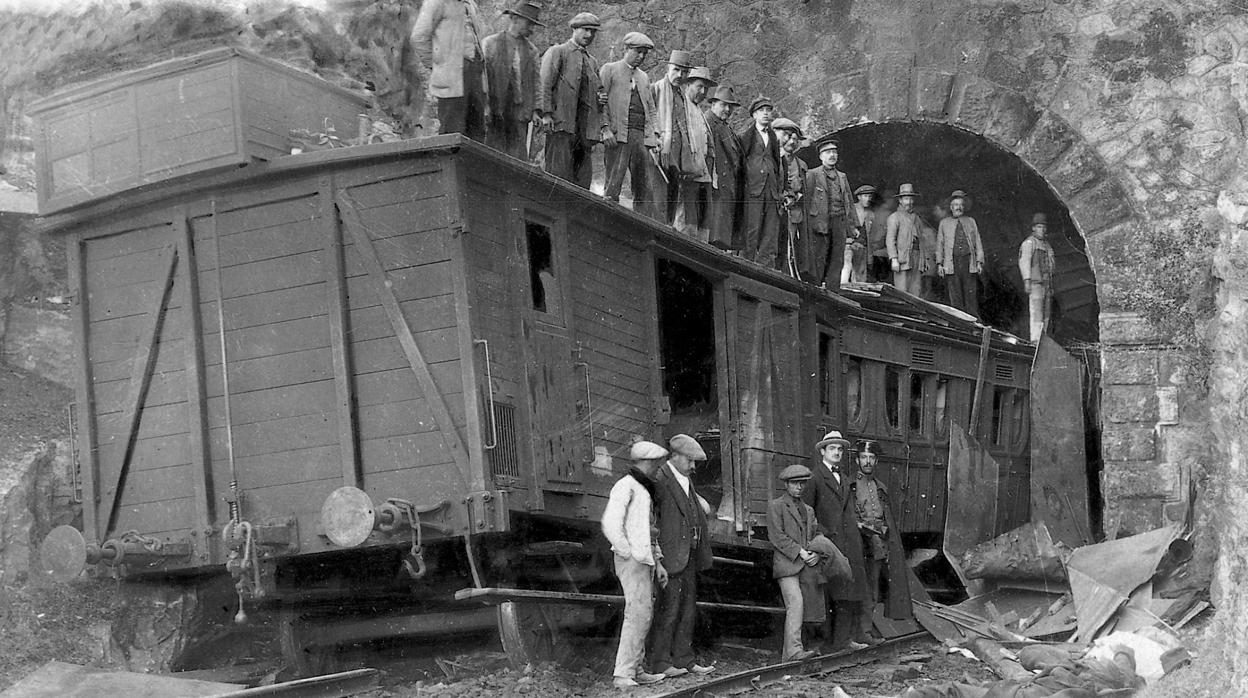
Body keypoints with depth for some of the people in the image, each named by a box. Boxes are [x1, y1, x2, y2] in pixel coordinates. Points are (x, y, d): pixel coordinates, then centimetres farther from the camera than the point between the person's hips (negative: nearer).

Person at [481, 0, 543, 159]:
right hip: (493, 113, -3)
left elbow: (535, 81, 14)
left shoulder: (531, 50, 14)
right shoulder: (489, 43, 3)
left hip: (520, 114, 3)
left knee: (518, 157, -4)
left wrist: (535, 110, 2)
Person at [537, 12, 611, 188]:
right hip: (561, 122, -6)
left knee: (583, 178, 0)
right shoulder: (557, 52, 6)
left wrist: (605, 127, 12)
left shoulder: (592, 62, 25)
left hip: (586, 126, 6)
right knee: (559, 173, -12)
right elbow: (545, 83, -5)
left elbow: (598, 95, 25)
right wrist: (546, 113, -16)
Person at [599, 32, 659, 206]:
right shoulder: (609, 70, 6)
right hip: (619, 134, -6)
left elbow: (651, 110, 24)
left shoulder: (644, 77, 24)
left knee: (643, 188, 1)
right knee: (613, 185, -11)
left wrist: (655, 133, 8)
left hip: (642, 136, 6)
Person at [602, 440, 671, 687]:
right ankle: (623, 674, -14)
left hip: (645, 560, 10)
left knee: (642, 616, 10)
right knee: (638, 615, -14)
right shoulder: (626, 486, -10)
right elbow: (610, 525, -18)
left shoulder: (645, 491, 21)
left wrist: (658, 563, 17)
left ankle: (634, 670, 15)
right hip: (632, 561, -10)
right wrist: (628, 554, -15)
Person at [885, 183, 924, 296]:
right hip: (902, 260, -6)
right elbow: (890, 240, -7)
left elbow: (921, 240, 19)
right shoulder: (894, 217, 2)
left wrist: (924, 260, 12)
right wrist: (893, 259, -17)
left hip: (916, 259, 6)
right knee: (902, 292, -10)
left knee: (916, 291, 1)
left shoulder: (916, 218, 20)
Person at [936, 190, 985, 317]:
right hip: (952, 263, 0)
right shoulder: (944, 223, 15)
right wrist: (939, 263, 4)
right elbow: (939, 244, 13)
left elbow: (978, 243, 14)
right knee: (955, 296, -3)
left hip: (969, 262, 0)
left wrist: (979, 262, 4)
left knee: (971, 295, -3)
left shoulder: (971, 222, 17)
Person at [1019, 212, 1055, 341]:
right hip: (1035, 283, -8)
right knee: (1036, 313, -14)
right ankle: (1035, 341, -18)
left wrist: (1051, 287, 22)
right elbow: (1024, 261, -14)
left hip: (1045, 283, 9)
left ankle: (1042, 341, 8)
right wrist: (1026, 280, -23)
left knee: (1045, 316, 6)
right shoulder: (1029, 243, -5)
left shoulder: (1046, 244, 21)